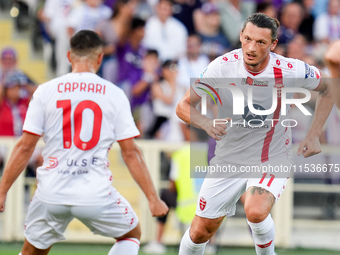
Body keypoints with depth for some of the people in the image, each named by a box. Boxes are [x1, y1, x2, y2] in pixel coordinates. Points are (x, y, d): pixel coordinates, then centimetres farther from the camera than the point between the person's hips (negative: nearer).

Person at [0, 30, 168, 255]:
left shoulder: (45, 91, 2)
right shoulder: (114, 94, 0)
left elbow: (25, 147, 0)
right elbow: (131, 153, 0)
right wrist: (153, 198, 6)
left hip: (52, 194, 1)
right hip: (96, 194, -1)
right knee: (132, 234, 24)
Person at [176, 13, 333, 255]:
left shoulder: (289, 70, -19)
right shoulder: (223, 66, -17)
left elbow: (328, 88, 1)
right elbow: (184, 106, -12)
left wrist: (314, 135, -5)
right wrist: (208, 124, -33)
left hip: (272, 159, -2)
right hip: (229, 159, 2)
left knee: (256, 212, -31)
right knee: (200, 232, 5)